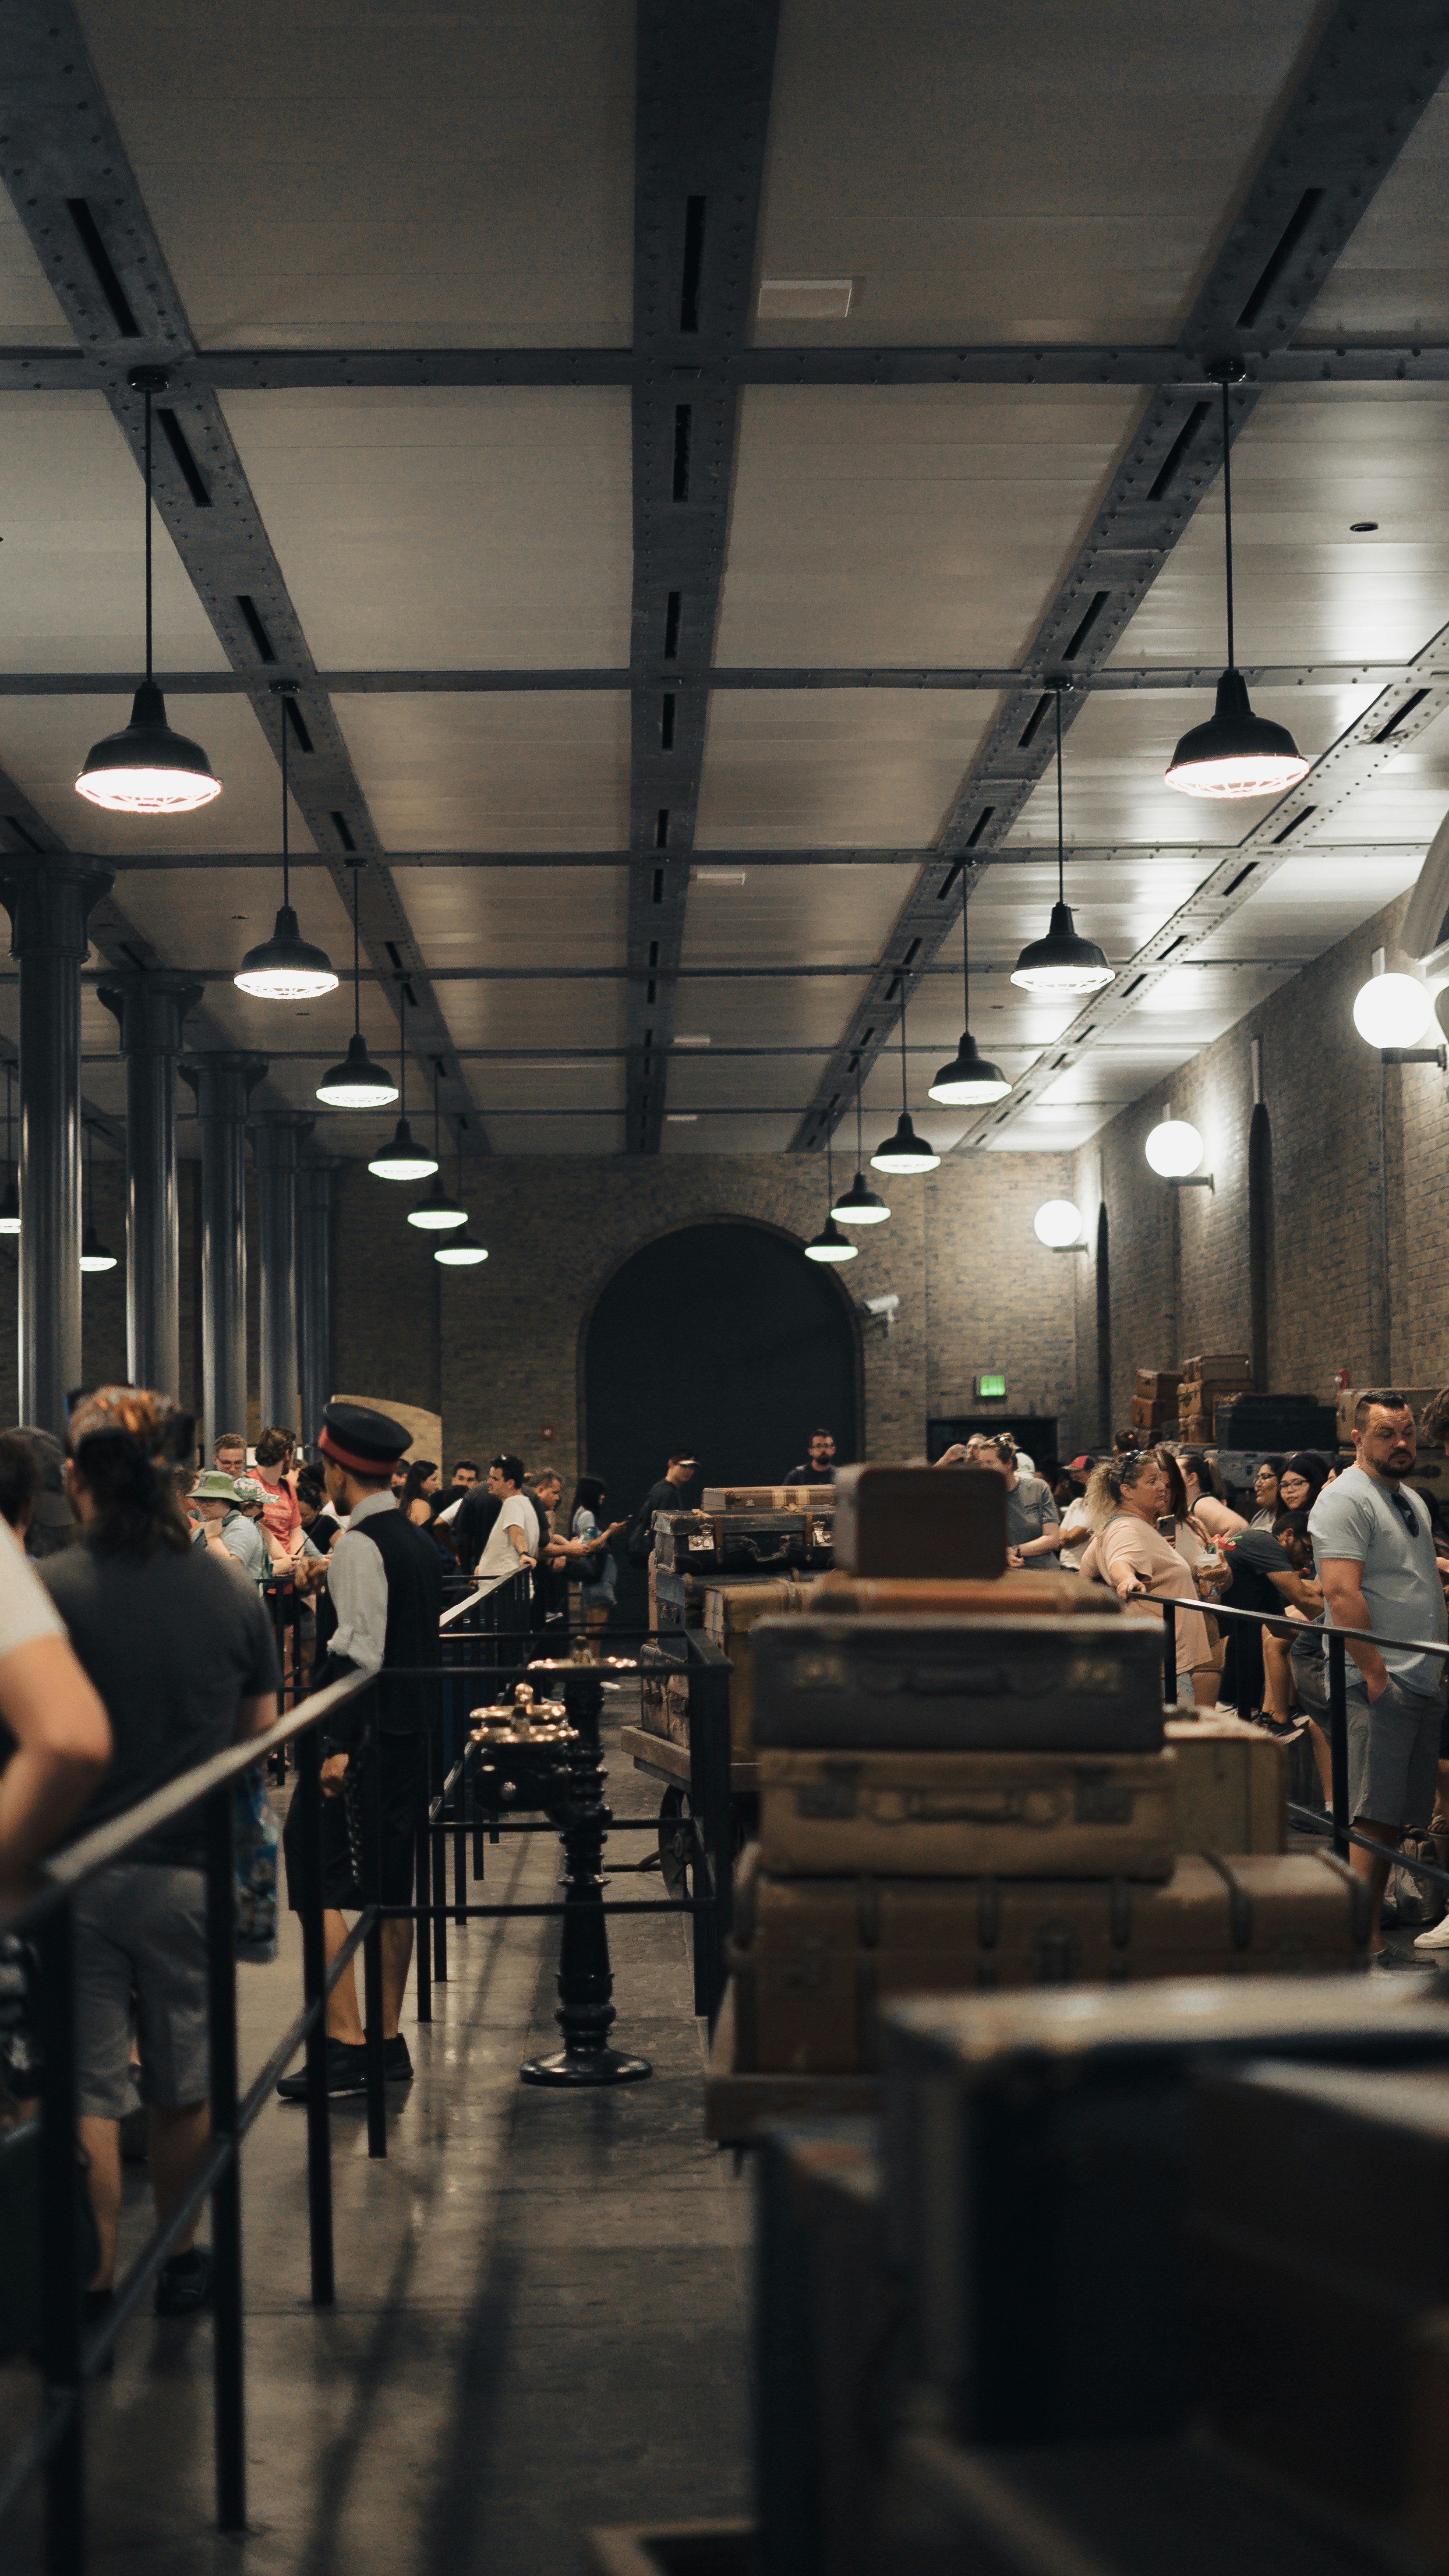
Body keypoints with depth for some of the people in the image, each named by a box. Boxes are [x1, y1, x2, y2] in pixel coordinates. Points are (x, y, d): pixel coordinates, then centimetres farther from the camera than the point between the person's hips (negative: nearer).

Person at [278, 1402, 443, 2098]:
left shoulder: (359, 1546, -14)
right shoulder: (418, 1541, 14)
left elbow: (359, 1653, -20)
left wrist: (338, 1745, -21)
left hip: (370, 1735, -9)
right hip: (413, 1731, 9)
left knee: (317, 1873, -6)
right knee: (391, 1887, 13)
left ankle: (345, 2042, -10)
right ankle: (388, 2041, 18)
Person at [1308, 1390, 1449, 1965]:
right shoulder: (1345, 1499, -9)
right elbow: (1342, 1594, -18)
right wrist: (1375, 1674, -20)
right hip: (1378, 1685, -9)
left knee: (1397, 1819, 9)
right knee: (1374, 1820, -11)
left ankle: (1371, 1921, 14)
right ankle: (1365, 1950, -11)